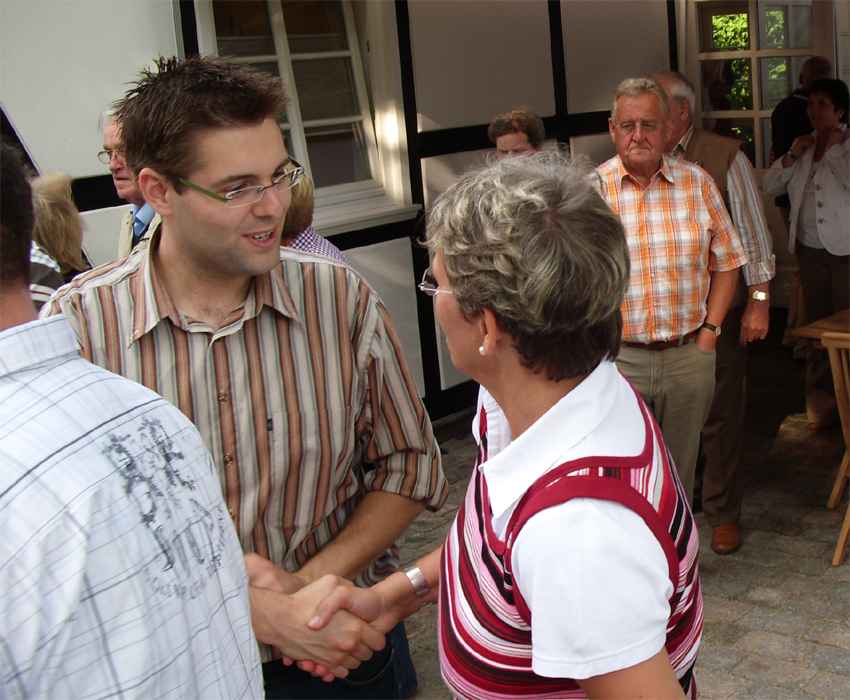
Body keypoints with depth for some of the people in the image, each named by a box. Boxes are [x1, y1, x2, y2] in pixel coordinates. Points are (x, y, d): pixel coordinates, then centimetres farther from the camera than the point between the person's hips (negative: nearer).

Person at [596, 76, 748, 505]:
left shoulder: (697, 184, 3)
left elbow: (726, 262, 9)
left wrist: (709, 330, 0)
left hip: (688, 356, 2)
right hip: (618, 357, -2)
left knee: (680, 468, 14)